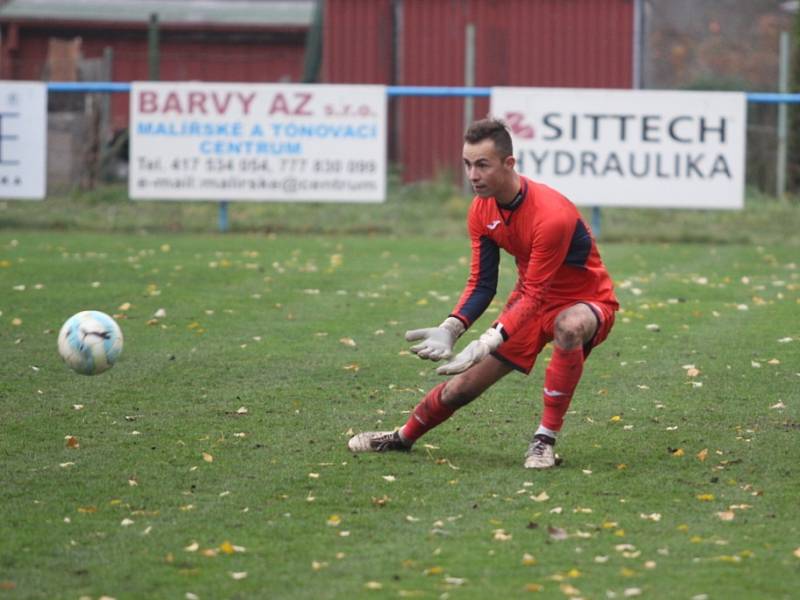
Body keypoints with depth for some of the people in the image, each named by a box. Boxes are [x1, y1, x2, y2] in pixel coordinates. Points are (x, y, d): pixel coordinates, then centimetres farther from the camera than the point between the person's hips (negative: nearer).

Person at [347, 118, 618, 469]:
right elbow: (481, 285, -2)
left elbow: (533, 297, -31)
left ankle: (545, 440, -32)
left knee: (569, 326, -43)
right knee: (462, 386, 4)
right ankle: (403, 437, 33)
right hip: (531, 299, 6)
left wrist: (486, 345, -38)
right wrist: (449, 330, -18)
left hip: (587, 301, -6)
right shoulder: (482, 210, -9)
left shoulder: (551, 215, -32)